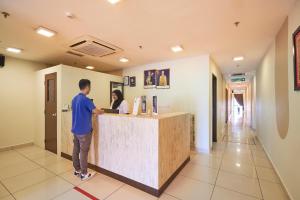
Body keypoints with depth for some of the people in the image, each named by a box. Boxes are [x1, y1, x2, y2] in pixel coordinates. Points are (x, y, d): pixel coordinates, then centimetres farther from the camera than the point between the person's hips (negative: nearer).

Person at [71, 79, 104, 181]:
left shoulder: (74, 99, 8)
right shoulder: (86, 99, -20)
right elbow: (96, 111, -21)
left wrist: (91, 111, 18)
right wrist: (102, 111, -1)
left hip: (75, 129, 8)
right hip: (84, 130, -8)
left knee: (76, 150, 16)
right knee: (83, 152, 2)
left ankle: (77, 170, 31)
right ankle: (84, 174, 15)